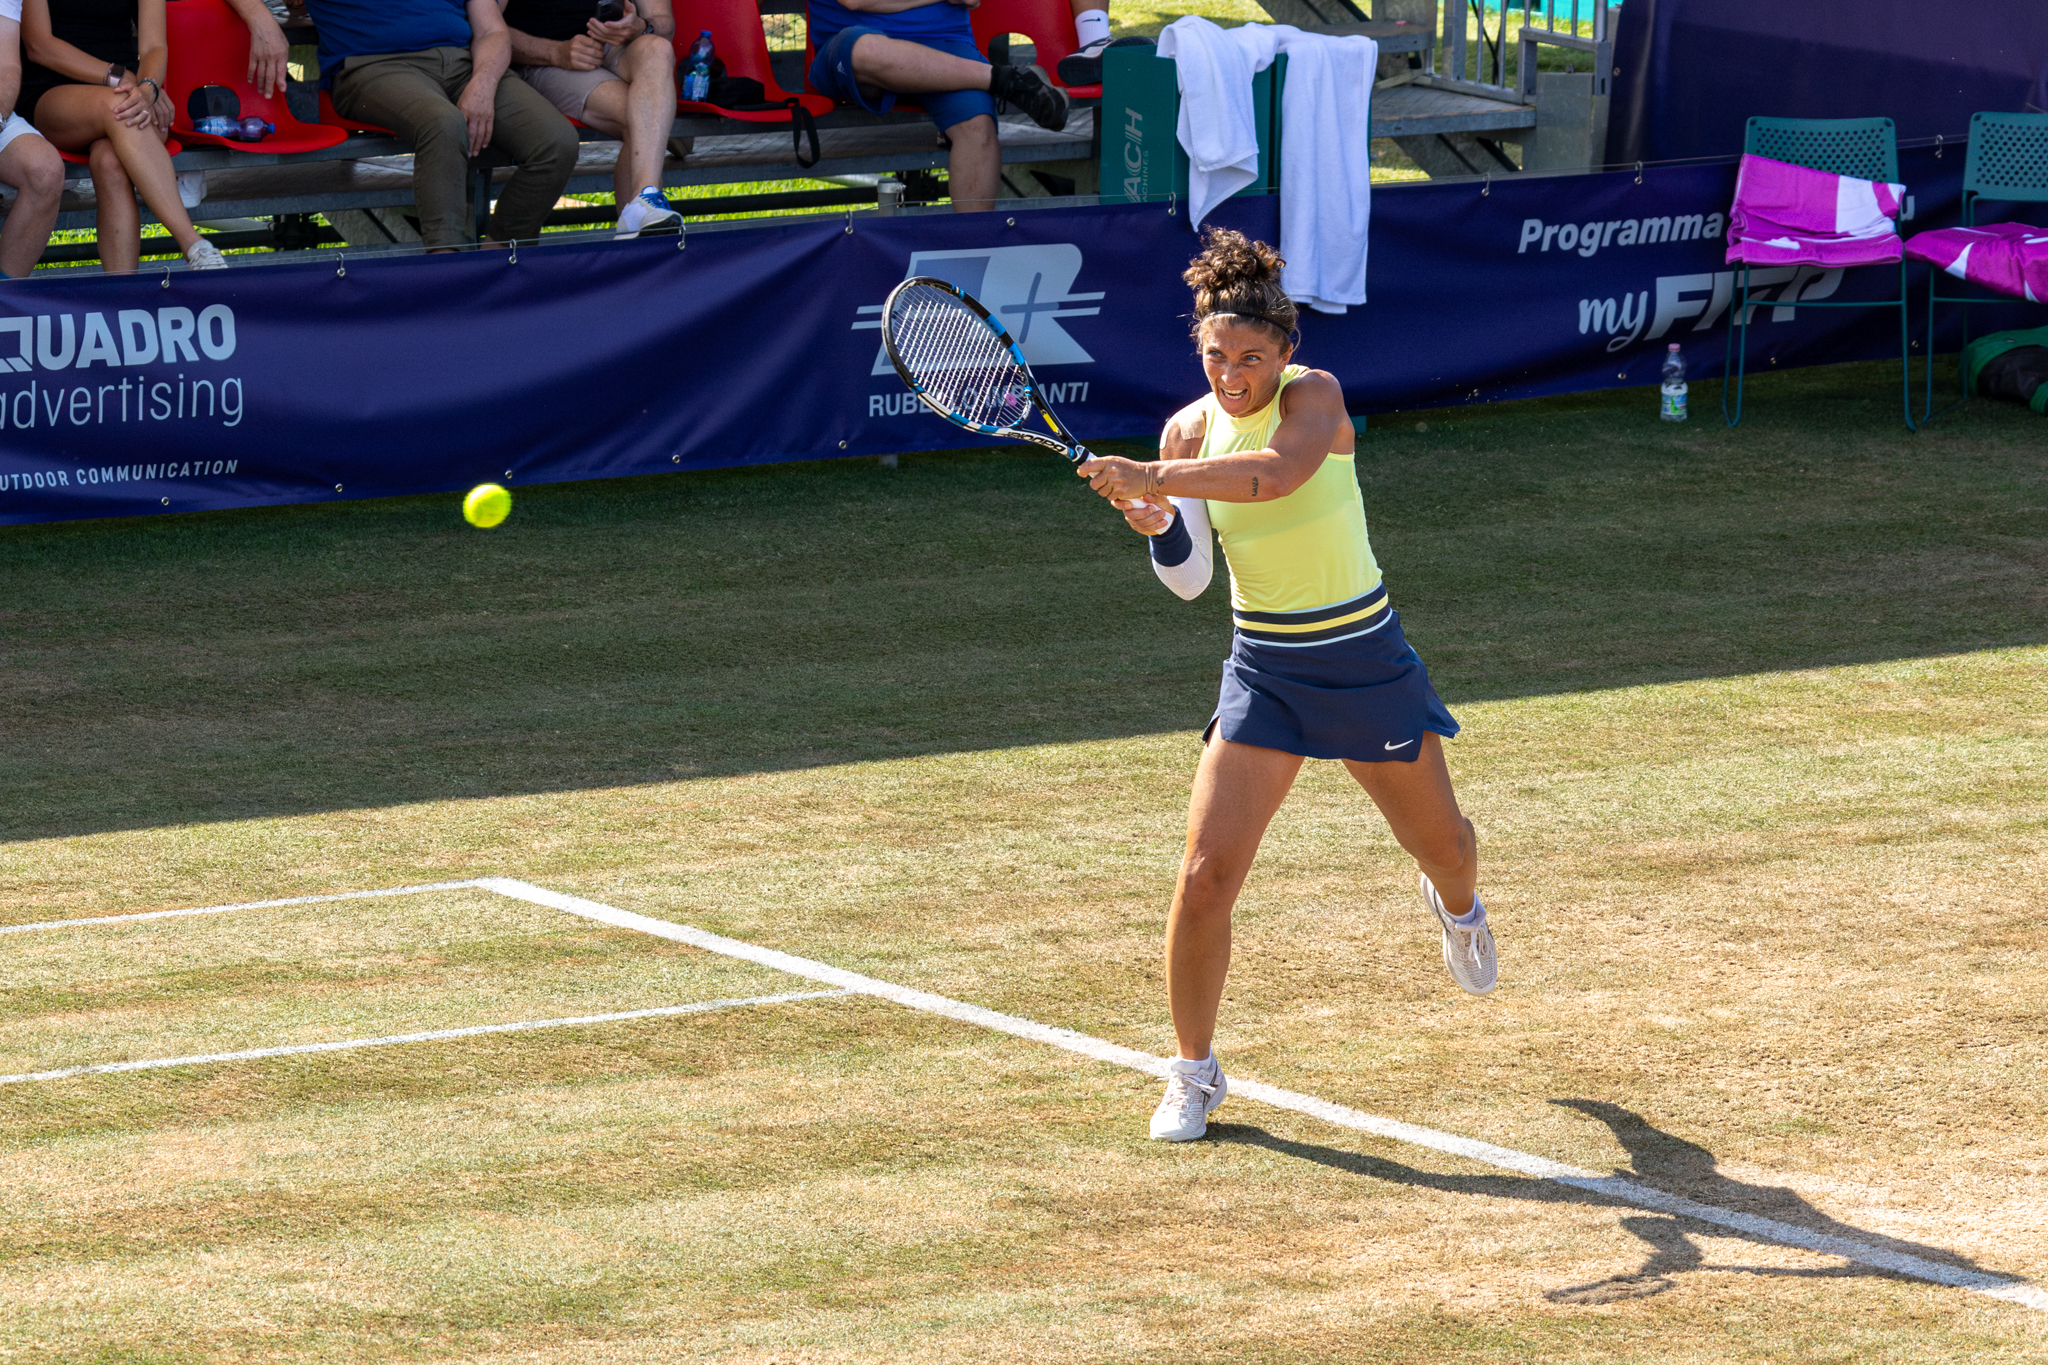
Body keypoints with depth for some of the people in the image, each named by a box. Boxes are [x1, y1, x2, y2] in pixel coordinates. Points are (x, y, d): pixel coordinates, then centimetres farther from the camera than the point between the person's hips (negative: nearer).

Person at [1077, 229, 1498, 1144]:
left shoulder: (1314, 397, -18)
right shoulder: (1191, 429, -5)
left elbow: (1277, 473, -41)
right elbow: (1189, 576, -5)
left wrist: (1154, 478, -46)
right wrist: (1156, 523, -25)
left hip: (1365, 659, -2)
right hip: (1264, 671, 2)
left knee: (1441, 843, 18)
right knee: (1206, 877, -12)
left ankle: (1455, 908, 58)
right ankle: (1194, 1073, 4)